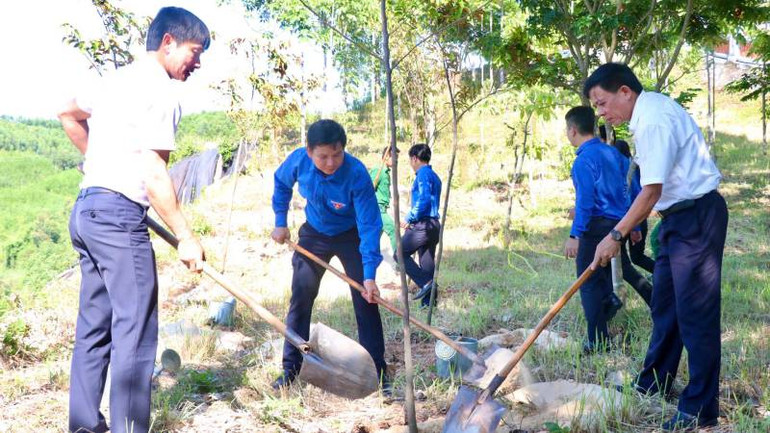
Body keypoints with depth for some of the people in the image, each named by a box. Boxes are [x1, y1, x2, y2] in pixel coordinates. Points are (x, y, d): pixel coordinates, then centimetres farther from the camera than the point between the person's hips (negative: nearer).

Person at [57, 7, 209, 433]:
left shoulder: (118, 79, 16)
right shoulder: (158, 91, -12)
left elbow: (69, 115, 32)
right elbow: (154, 175, -19)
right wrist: (186, 237, -16)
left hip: (86, 210, 10)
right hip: (119, 216, -10)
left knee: (94, 326, 15)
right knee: (135, 333, -5)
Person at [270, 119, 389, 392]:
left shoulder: (356, 174, -34)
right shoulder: (298, 160, -24)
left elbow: (369, 225, -33)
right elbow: (281, 183, 1)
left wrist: (369, 275, -39)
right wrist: (280, 222, -3)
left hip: (351, 236, -3)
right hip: (313, 234, 3)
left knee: (366, 301, -8)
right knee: (300, 299, 4)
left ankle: (377, 371, 4)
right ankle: (291, 368, 16)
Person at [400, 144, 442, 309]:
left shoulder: (423, 174, -10)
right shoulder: (434, 176, 20)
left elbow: (423, 201, -21)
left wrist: (408, 219, -11)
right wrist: (412, 220, 20)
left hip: (423, 225, -9)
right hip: (434, 225, 9)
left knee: (400, 254, -3)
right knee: (427, 263, 9)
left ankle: (425, 283, -11)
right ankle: (428, 301, 9)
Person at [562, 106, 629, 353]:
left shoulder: (584, 159, -14)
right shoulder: (610, 152, 11)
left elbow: (585, 200, -20)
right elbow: (622, 190, 16)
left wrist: (575, 235, -19)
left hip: (595, 227, -9)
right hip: (615, 223, 9)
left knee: (589, 284, -2)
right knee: (603, 279, 21)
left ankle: (597, 342, 0)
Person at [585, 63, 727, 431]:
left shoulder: (655, 120, -21)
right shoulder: (651, 109, 11)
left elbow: (652, 191, -24)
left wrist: (615, 235, -19)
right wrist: (631, 224, 21)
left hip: (696, 217, -11)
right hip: (679, 217, 11)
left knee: (695, 311, -6)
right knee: (665, 304, 17)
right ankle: (654, 384, 30)